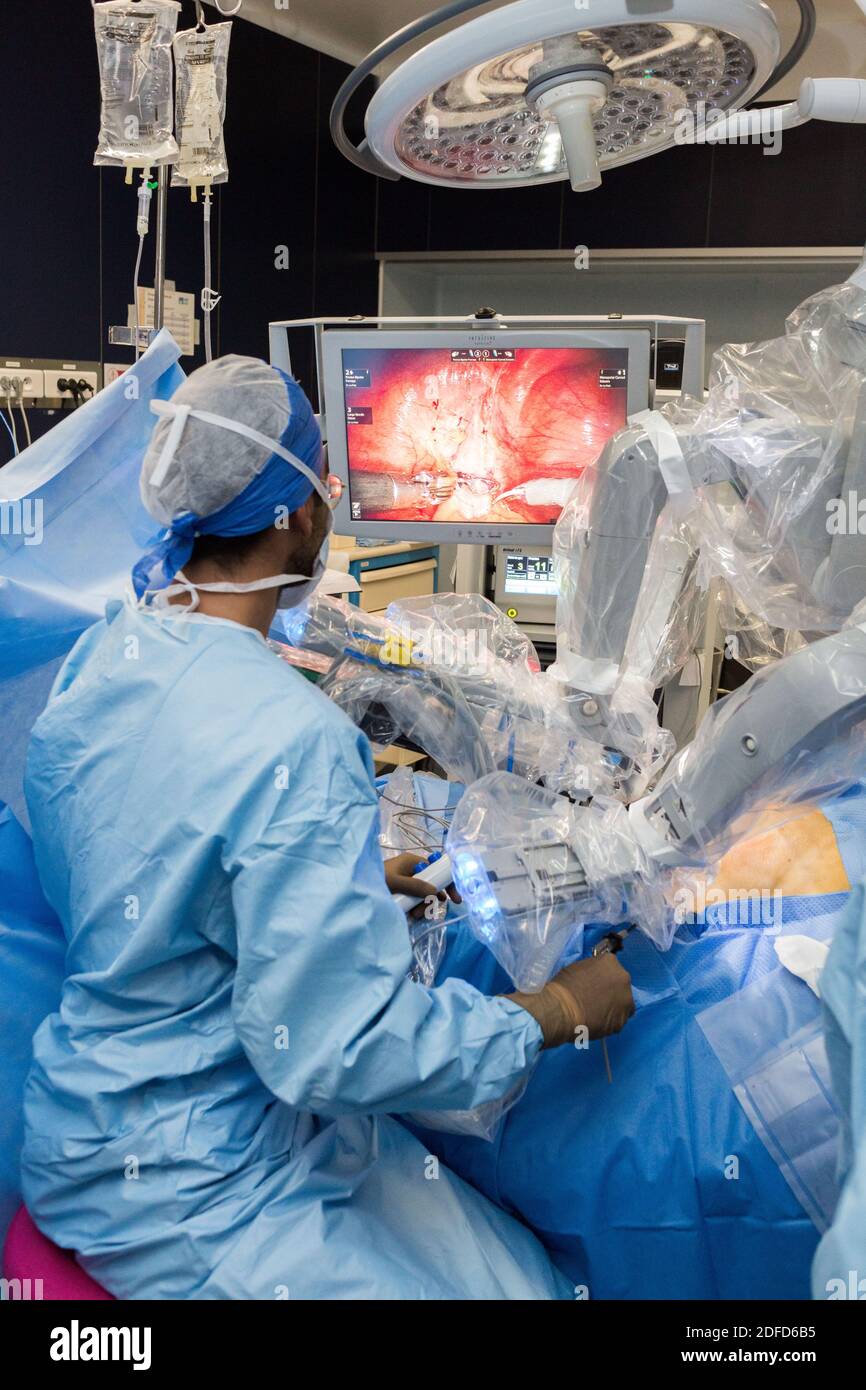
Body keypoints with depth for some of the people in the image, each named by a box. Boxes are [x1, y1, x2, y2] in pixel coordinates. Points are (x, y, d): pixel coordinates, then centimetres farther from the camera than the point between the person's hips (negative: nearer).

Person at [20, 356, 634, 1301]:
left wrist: (350, 877, 19)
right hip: (182, 1200, -9)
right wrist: (562, 1012, -13)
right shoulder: (292, 737, -29)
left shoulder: (94, 660, 1)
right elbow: (340, 1046, -26)